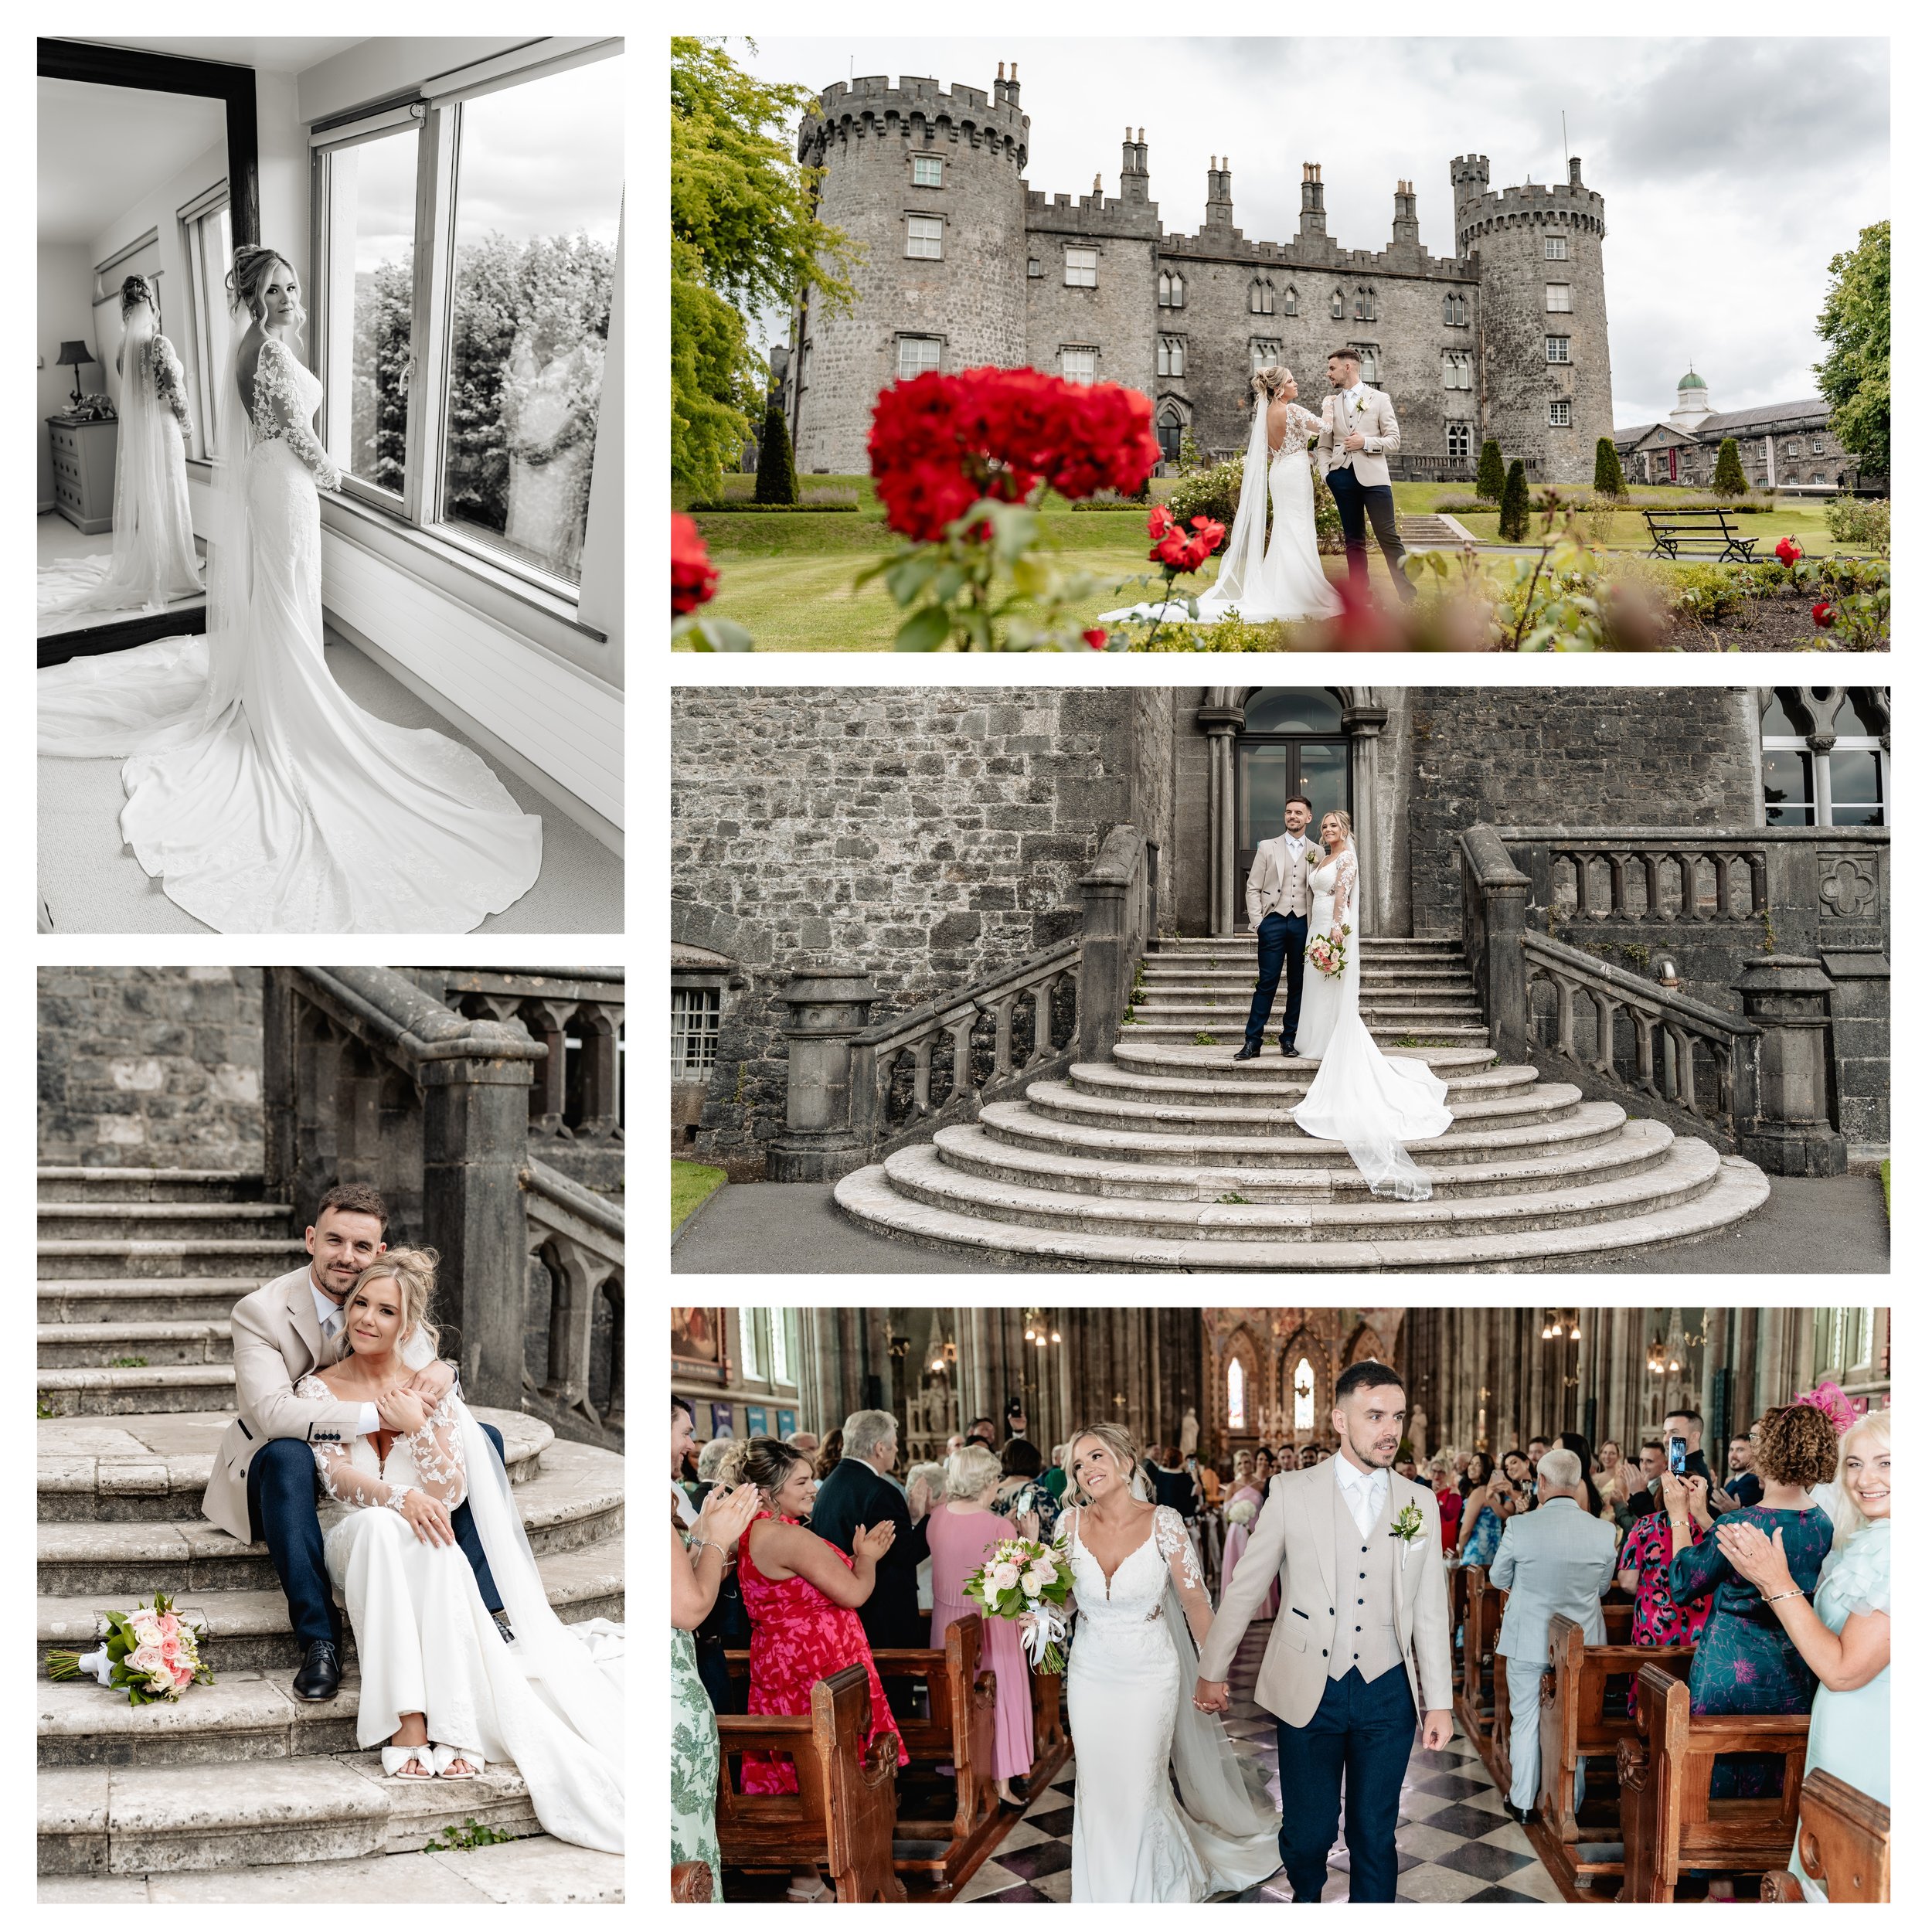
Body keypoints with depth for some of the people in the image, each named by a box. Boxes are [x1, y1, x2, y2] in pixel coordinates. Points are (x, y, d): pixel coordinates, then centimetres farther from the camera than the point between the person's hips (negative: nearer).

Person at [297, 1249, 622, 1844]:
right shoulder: (319, 1388, 7)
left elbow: (451, 1491, 2)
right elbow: (336, 1475, -9)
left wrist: (416, 1424, -13)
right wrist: (401, 1497, -27)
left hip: (427, 1548, 1)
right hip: (356, 1546, 0)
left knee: (435, 1550, -36)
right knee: (379, 1526, -37)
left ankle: (453, 1727, -42)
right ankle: (406, 1722, -44)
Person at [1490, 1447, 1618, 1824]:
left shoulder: (1520, 1527, -18)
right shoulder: (1605, 1532, -12)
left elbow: (1498, 1578, -2)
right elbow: (1603, 1586, 4)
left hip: (1528, 1639, -2)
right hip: (1582, 1643, 2)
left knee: (1525, 1721, 13)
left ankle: (1523, 1802, 23)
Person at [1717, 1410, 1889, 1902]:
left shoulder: (1893, 1549, -23)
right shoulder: (1862, 1542, 10)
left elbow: (1843, 1669, -23)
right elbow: (1820, 1636, 10)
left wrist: (1780, 1583, -21)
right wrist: (1764, 1578, 0)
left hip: (1868, 1746, -9)